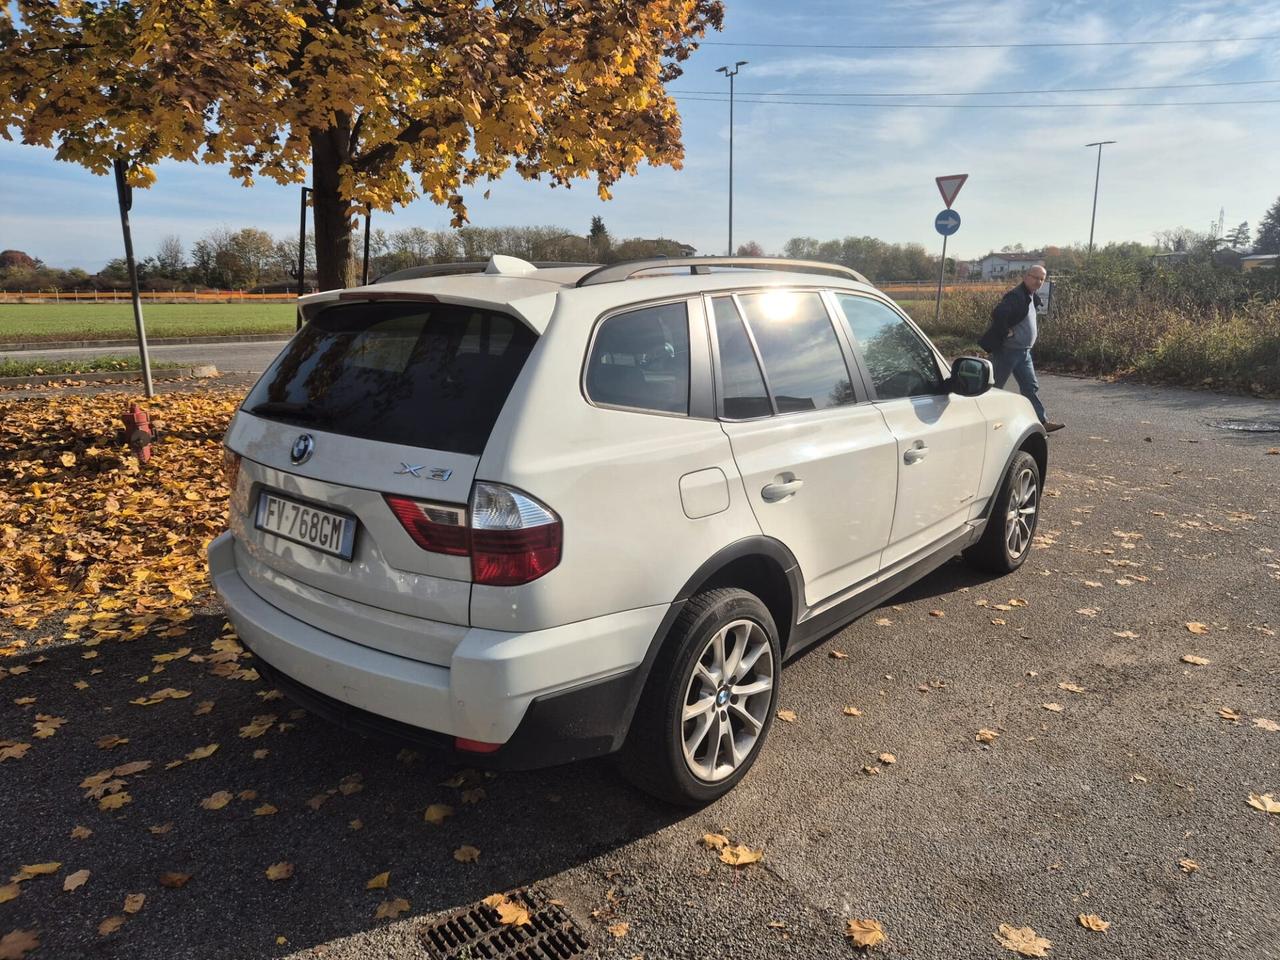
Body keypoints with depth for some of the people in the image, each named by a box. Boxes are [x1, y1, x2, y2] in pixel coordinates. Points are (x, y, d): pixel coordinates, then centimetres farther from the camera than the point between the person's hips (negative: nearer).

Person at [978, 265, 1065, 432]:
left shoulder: (1031, 297, 12)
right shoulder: (1016, 296, -19)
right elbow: (998, 314, -35)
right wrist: (1006, 332, -24)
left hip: (1023, 352, 9)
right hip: (1007, 350, -9)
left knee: (1031, 387, 8)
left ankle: (1042, 421, 11)